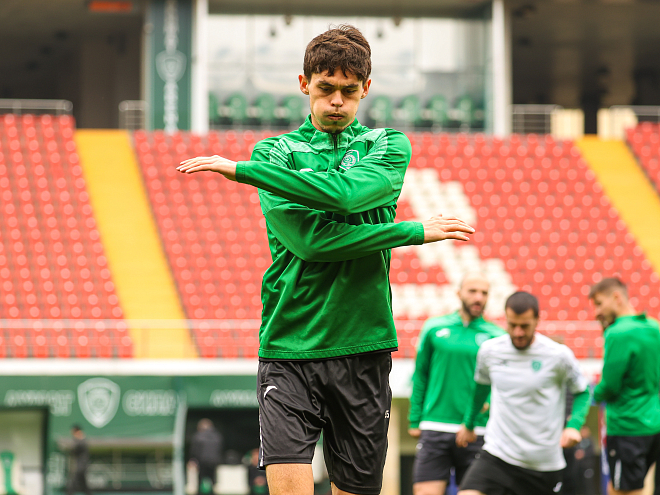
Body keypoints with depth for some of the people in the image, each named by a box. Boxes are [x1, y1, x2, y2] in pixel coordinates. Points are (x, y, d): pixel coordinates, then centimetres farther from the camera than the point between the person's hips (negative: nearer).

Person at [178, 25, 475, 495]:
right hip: (289, 350, -1)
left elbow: (347, 192, -14)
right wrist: (416, 232, -10)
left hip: (363, 348, 1)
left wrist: (242, 170, -15)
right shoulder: (274, 153, 6)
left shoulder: (390, 145, 9)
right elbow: (307, 238, -10)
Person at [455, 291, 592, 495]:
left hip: (543, 462, -1)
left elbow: (582, 392, 5)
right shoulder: (489, 350, -1)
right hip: (496, 454, 1)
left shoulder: (558, 355, -9)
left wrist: (573, 426, -13)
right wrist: (469, 424, 33)